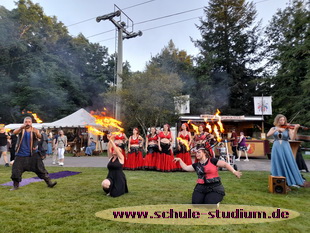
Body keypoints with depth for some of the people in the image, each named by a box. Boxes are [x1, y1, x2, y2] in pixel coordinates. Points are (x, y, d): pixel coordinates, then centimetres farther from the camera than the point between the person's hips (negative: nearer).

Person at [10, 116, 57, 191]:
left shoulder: (34, 130, -5)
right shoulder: (21, 129, 0)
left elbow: (39, 136, -25)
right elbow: (14, 132, -22)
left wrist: (36, 133, -49)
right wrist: (21, 128, -42)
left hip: (33, 154, -2)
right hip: (21, 154, 2)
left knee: (40, 168, -7)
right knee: (16, 170, 4)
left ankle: (49, 182, -2)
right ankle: (15, 186, 26)